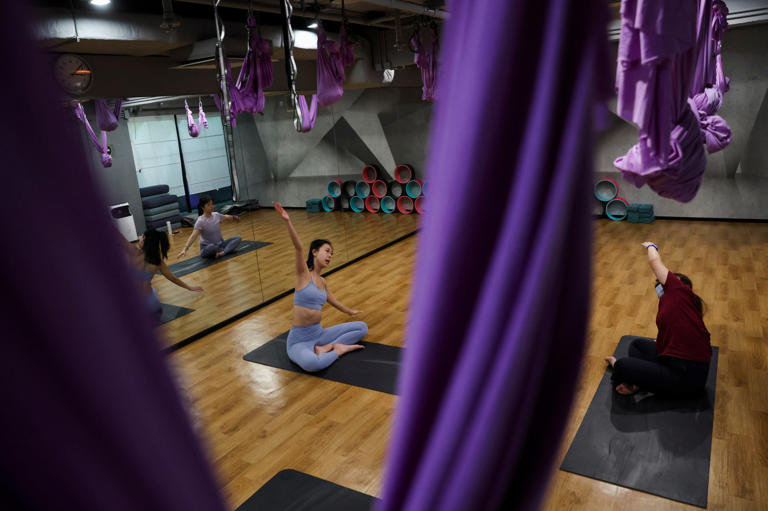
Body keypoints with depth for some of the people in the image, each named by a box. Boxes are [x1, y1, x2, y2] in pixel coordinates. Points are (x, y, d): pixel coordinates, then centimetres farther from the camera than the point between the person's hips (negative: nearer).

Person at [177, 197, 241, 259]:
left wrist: (234, 217, 41)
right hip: (207, 248, -6)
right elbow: (193, 236, -30)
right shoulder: (200, 221, -19)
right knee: (212, 247, -41)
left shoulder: (216, 215, -1)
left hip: (220, 244, 6)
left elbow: (226, 217, 23)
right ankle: (229, 249, -16)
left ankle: (222, 252, -32)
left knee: (238, 238, -13)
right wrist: (185, 248, -44)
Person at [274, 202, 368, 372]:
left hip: (319, 334, 8)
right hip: (299, 340, -7)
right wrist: (288, 222, -40)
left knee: (362, 327, 5)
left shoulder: (322, 281, 12)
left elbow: (333, 300, 30)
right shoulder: (303, 274, -9)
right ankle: (338, 349, -11)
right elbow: (299, 248, -26)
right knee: (310, 363, -41)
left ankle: (327, 348, -9)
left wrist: (349, 311, 46)